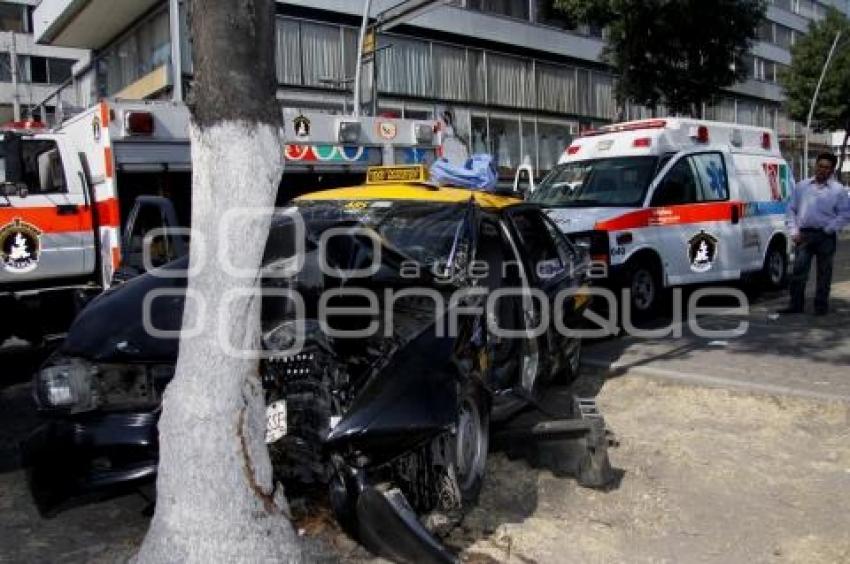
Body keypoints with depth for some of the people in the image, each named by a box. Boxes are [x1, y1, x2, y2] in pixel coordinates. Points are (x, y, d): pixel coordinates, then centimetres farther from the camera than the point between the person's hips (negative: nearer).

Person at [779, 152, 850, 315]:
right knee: (798, 271, -1)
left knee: (824, 273, 5)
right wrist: (794, 231, 2)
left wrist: (828, 229, -11)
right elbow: (792, 209, 12)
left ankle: (821, 306, 14)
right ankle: (796, 305, 6)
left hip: (826, 236, -2)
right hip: (804, 235, 2)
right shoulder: (802, 186, 11)